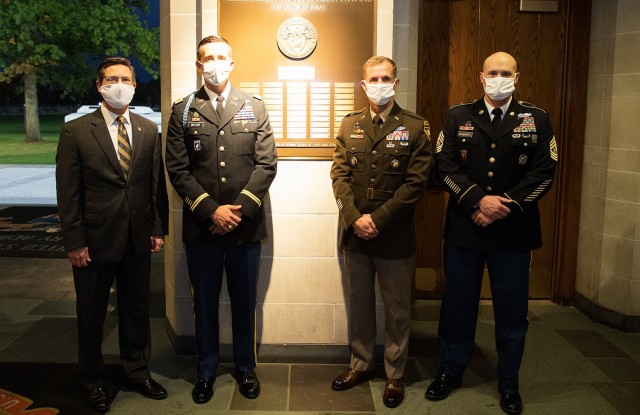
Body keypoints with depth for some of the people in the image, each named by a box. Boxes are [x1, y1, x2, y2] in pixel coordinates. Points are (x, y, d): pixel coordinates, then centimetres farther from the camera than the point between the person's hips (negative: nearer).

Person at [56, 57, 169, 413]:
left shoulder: (148, 130, 5)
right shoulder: (76, 131, -5)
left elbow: (157, 183, 6)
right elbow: (68, 192, -7)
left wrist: (159, 229, 3)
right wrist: (75, 242, -9)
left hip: (138, 237, 3)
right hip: (95, 237, -3)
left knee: (137, 306, 15)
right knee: (92, 312, 13)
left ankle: (138, 371, 33)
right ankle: (93, 378, 32)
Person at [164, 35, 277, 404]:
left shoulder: (254, 107, 6)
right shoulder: (183, 111, 5)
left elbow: (267, 164, -1)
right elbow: (178, 169, -2)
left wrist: (239, 208, -11)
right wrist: (211, 210, -12)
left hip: (246, 223, 0)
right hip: (201, 224, 0)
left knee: (244, 302, 11)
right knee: (205, 303, 12)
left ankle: (246, 368, 29)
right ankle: (206, 371, 28)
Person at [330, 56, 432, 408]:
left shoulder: (415, 127, -2)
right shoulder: (349, 125, 8)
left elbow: (416, 181, -9)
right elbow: (339, 175, 1)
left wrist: (378, 219, -15)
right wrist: (354, 218, -12)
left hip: (395, 235, -3)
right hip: (355, 233, 3)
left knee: (397, 308, 9)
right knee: (359, 303, 15)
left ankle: (395, 375, 25)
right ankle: (361, 364, 33)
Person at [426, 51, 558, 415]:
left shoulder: (536, 119, 3)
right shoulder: (458, 117, 5)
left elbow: (544, 172, -4)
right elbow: (446, 165, -4)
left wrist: (505, 205, -14)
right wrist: (478, 201, -16)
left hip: (514, 231, 0)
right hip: (464, 229, 1)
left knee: (512, 310, 10)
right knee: (458, 304, 13)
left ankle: (509, 383, 28)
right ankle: (451, 372, 31)